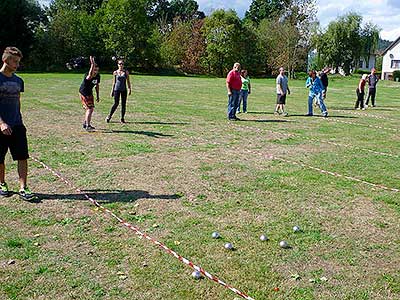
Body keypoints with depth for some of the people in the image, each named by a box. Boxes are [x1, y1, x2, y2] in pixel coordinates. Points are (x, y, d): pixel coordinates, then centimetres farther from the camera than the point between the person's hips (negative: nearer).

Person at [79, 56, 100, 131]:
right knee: (90, 109, -15)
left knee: (90, 109, 15)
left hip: (90, 93, 8)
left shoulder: (98, 76, -4)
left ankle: (85, 123, 32)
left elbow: (97, 86, 10)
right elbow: (90, 75, -54)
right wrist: (93, 64, -58)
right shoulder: (88, 76, -27)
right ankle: (88, 126, -13)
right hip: (83, 93, -8)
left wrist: (97, 96, 12)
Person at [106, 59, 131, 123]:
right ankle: (109, 116, 7)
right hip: (117, 90, -1)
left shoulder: (126, 72, 4)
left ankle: (122, 118, 10)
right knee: (116, 104, -7)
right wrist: (112, 90, 8)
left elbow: (128, 81, 7)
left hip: (124, 90, 1)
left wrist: (129, 89, -2)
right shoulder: (115, 72, 4)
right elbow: (114, 82, 9)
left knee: (123, 104, 2)